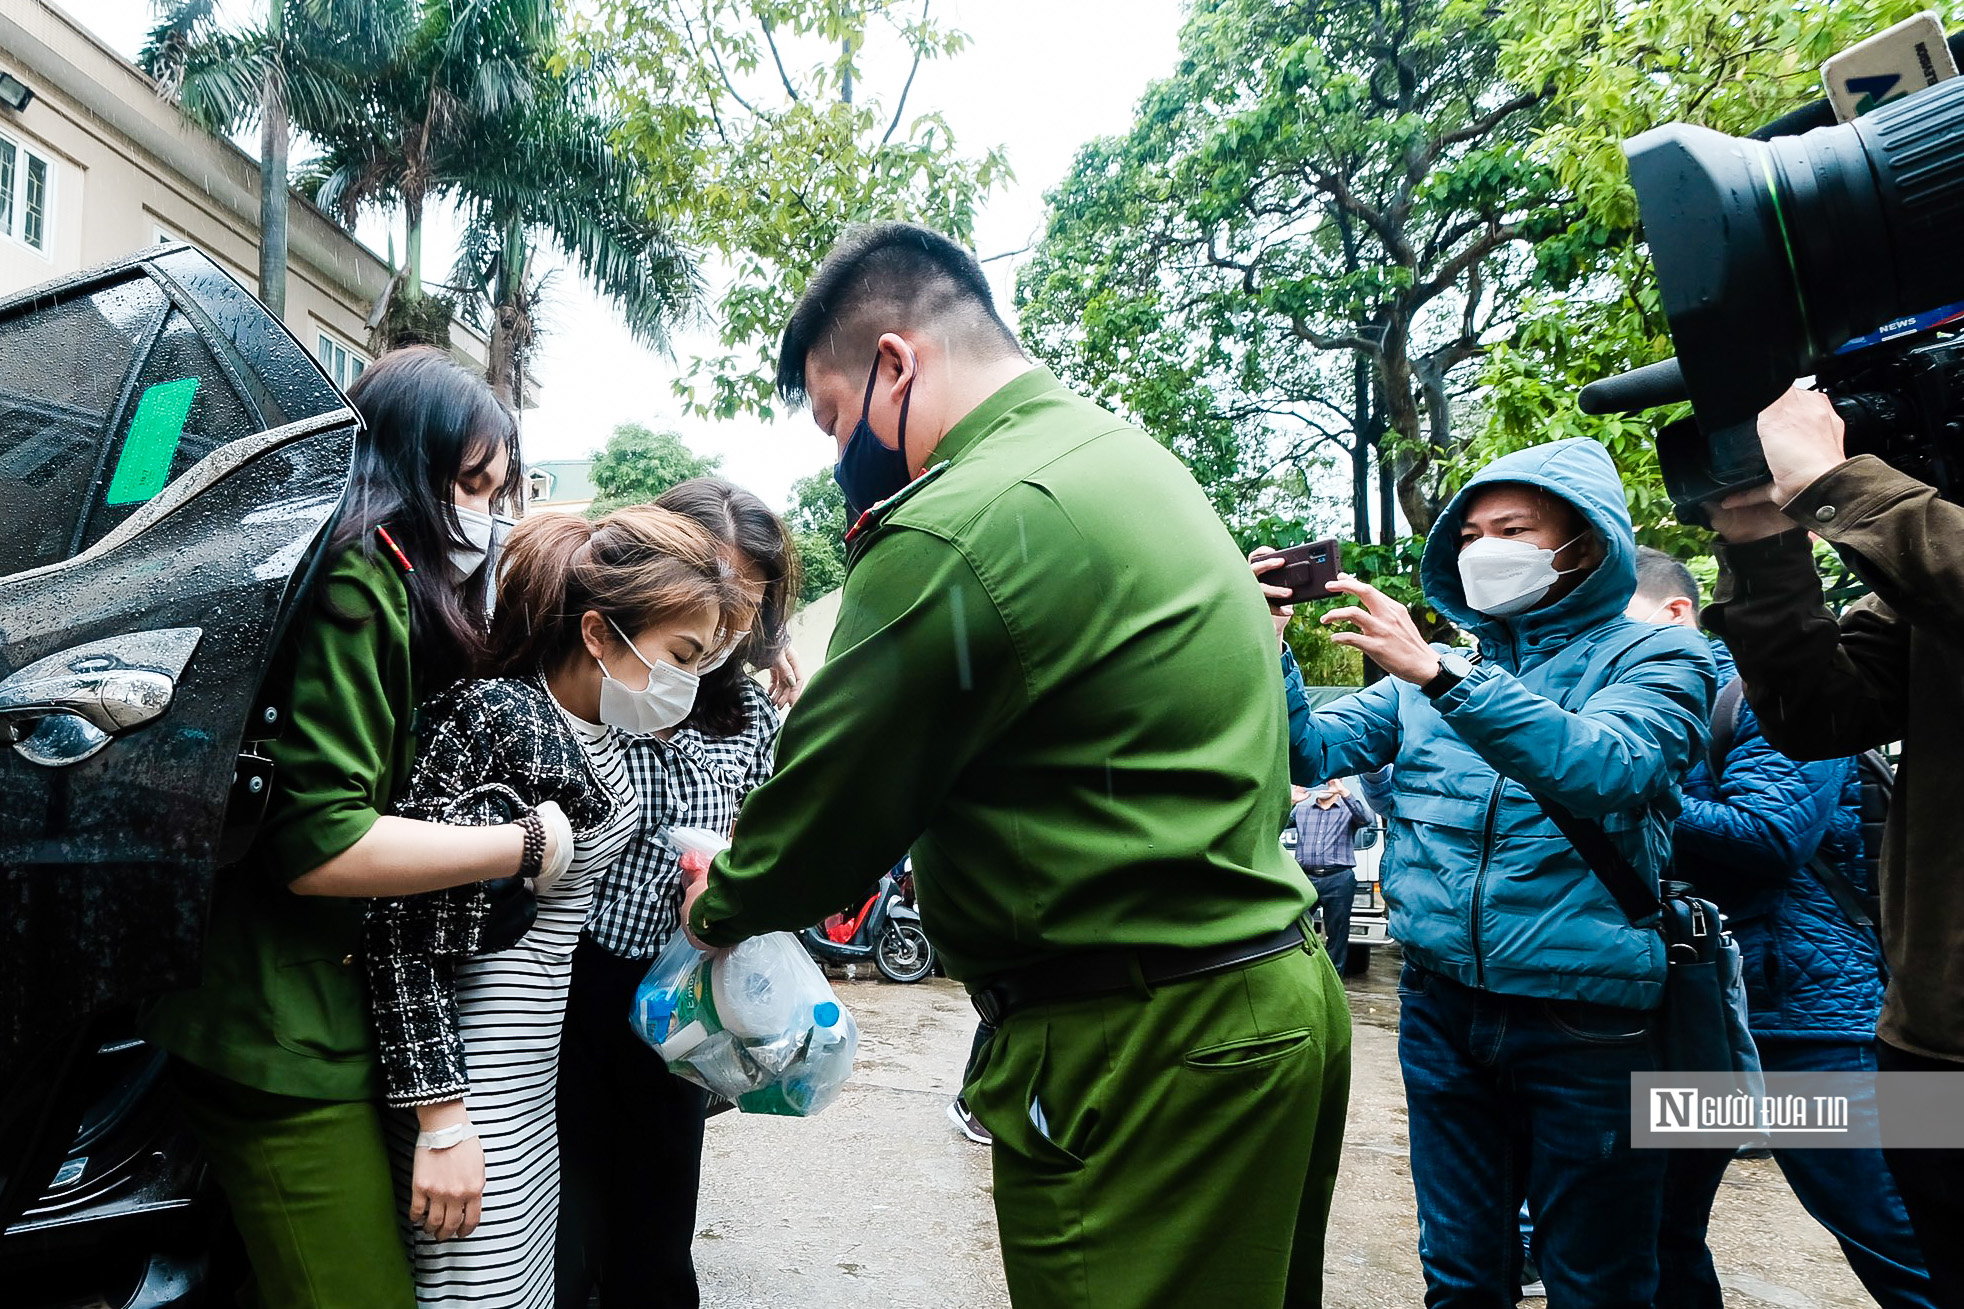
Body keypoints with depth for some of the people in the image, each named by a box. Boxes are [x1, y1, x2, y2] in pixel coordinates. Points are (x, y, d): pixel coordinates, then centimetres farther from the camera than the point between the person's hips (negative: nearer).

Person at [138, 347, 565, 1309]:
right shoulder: (355, 585, -15)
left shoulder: (395, 590, 16)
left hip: (329, 1022, 9)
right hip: (285, 1049, -9)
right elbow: (315, 845, -21)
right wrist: (528, 844, -16)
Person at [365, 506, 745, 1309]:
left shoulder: (604, 726, 3)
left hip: (555, 1074, 8)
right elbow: (404, 926, -21)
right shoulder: (491, 718, -21)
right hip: (479, 1089, -8)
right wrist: (441, 1122, -19)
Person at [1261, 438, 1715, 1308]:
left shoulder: (1654, 657, -3)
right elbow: (1315, 752, 1)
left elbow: (1602, 769, -23)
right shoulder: (1436, 665, 9)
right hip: (1442, 1002, 4)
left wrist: (1440, 675, -33)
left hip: (1587, 1016, -3)